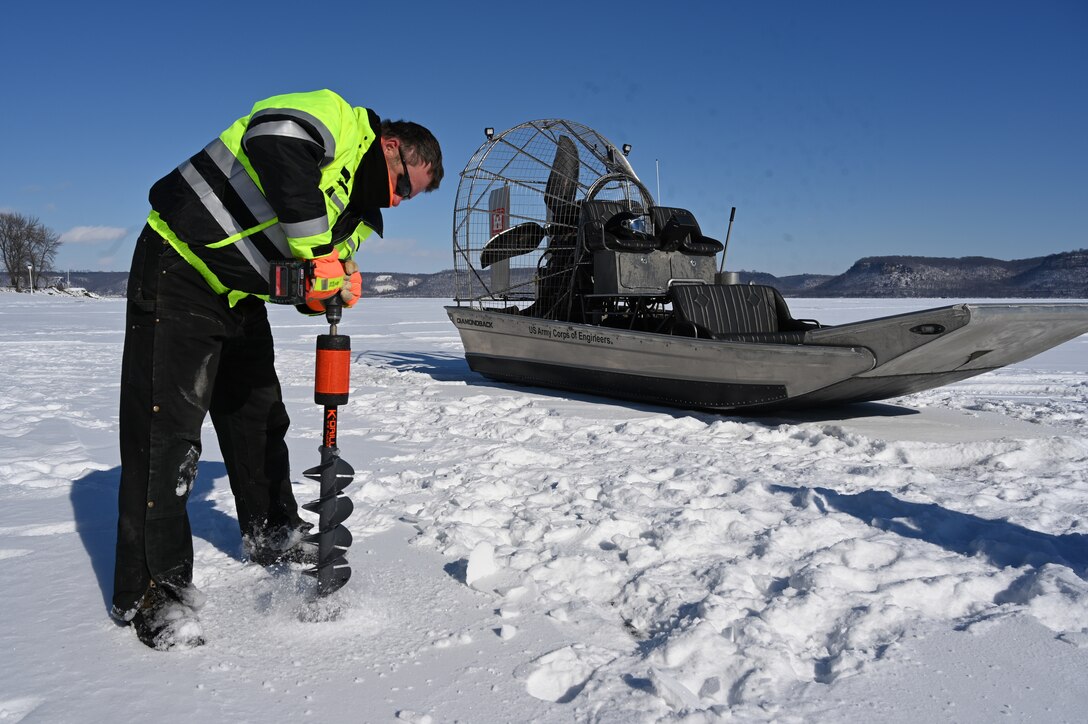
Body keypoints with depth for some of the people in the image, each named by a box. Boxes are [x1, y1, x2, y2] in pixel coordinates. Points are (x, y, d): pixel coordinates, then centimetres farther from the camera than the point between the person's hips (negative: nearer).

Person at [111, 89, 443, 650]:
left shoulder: (358, 210, 10)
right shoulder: (336, 120, -16)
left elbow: (315, 287, 8)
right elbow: (276, 145, -39)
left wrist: (341, 284, -16)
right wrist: (318, 250, -38)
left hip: (240, 299, 9)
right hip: (179, 273, -9)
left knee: (259, 417, 16)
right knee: (166, 430, -9)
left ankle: (271, 535, 33)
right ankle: (151, 590, -2)